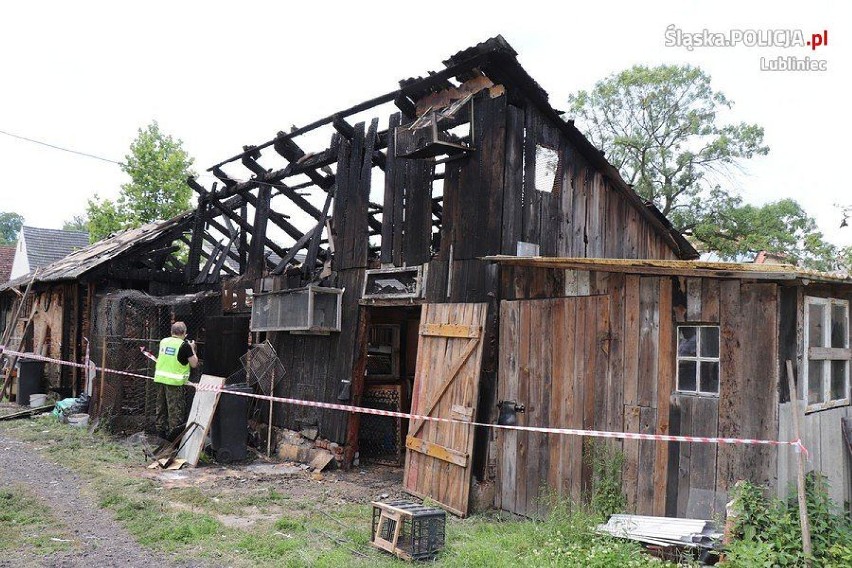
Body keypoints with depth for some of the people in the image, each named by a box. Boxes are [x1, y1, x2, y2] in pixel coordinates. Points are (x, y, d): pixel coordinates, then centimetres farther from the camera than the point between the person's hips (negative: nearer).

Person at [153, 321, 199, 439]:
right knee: (175, 408, 1)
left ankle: (160, 429, 27)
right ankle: (173, 432, 3)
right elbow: (194, 364, -6)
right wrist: (192, 348, 7)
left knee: (161, 406, 17)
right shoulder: (184, 345, -10)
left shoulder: (163, 341, 7)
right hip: (174, 381, -6)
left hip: (159, 378, 6)